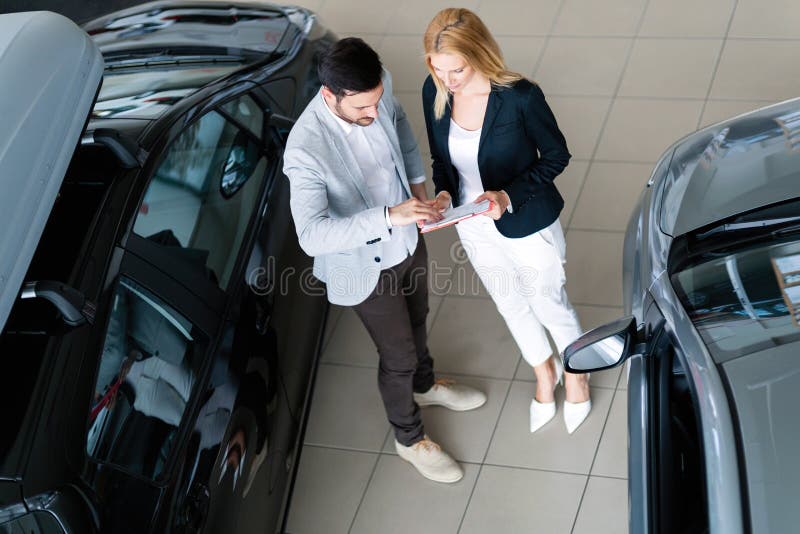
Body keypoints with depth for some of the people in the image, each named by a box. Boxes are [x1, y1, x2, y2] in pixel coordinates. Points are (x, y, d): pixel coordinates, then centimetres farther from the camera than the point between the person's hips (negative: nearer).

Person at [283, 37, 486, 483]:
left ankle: (425, 385, 63)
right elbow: (312, 236, -42)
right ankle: (410, 438, 44)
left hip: (408, 241, 6)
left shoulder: (379, 87, -18)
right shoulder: (306, 149, -36)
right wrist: (388, 216, -49)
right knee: (398, 356, 14)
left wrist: (417, 181, -3)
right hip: (367, 268, -6)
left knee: (417, 322, 31)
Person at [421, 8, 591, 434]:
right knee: (510, 306, 26)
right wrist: (444, 194, -18)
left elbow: (556, 156, -14)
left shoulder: (520, 97, -28)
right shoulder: (434, 92, -14)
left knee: (548, 305, 18)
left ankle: (576, 374, 51)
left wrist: (509, 196, -27)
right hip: (473, 229, 5)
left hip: (527, 227, -5)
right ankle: (545, 372, 55)